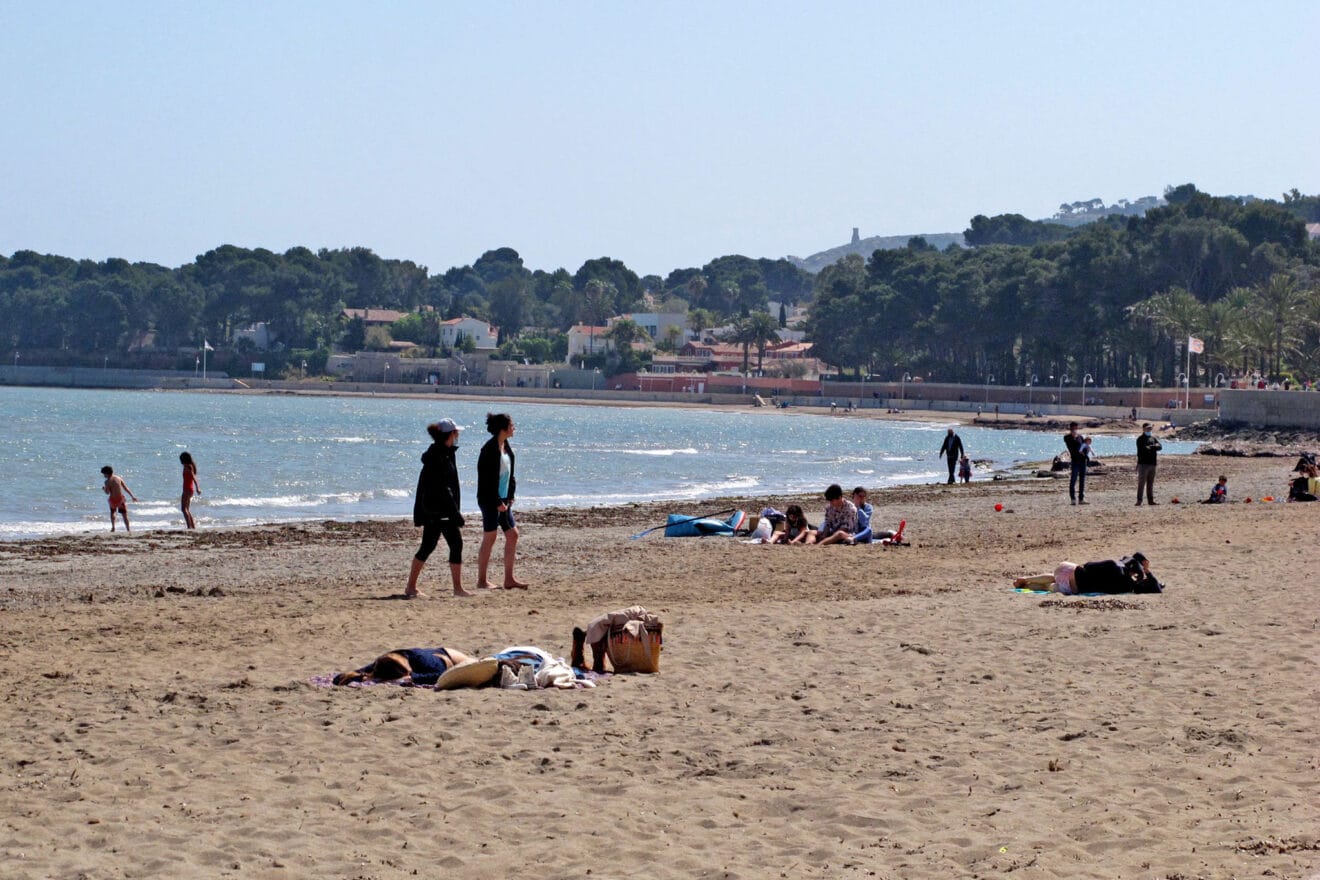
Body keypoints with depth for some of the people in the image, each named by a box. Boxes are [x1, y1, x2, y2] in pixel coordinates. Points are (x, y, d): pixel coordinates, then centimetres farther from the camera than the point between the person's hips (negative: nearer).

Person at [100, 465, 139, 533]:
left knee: (112, 512, 26)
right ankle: (128, 529, -4)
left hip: (113, 499, -1)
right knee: (124, 514, 4)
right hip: (121, 499, 1)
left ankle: (113, 527, 20)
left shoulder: (107, 481, -8)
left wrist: (104, 489, 9)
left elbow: (107, 492, -13)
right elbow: (126, 488, 3)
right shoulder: (119, 478, 4)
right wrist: (132, 496, 7)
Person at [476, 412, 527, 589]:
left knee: (512, 535, 8)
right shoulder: (490, 449, -16)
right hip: (490, 500, -9)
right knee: (490, 537, -3)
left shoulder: (506, 446, 11)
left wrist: (510, 496, 9)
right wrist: (497, 502, -17)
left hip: (503, 500, 9)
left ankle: (509, 579, 13)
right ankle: (482, 580, 5)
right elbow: (487, 479, -19)